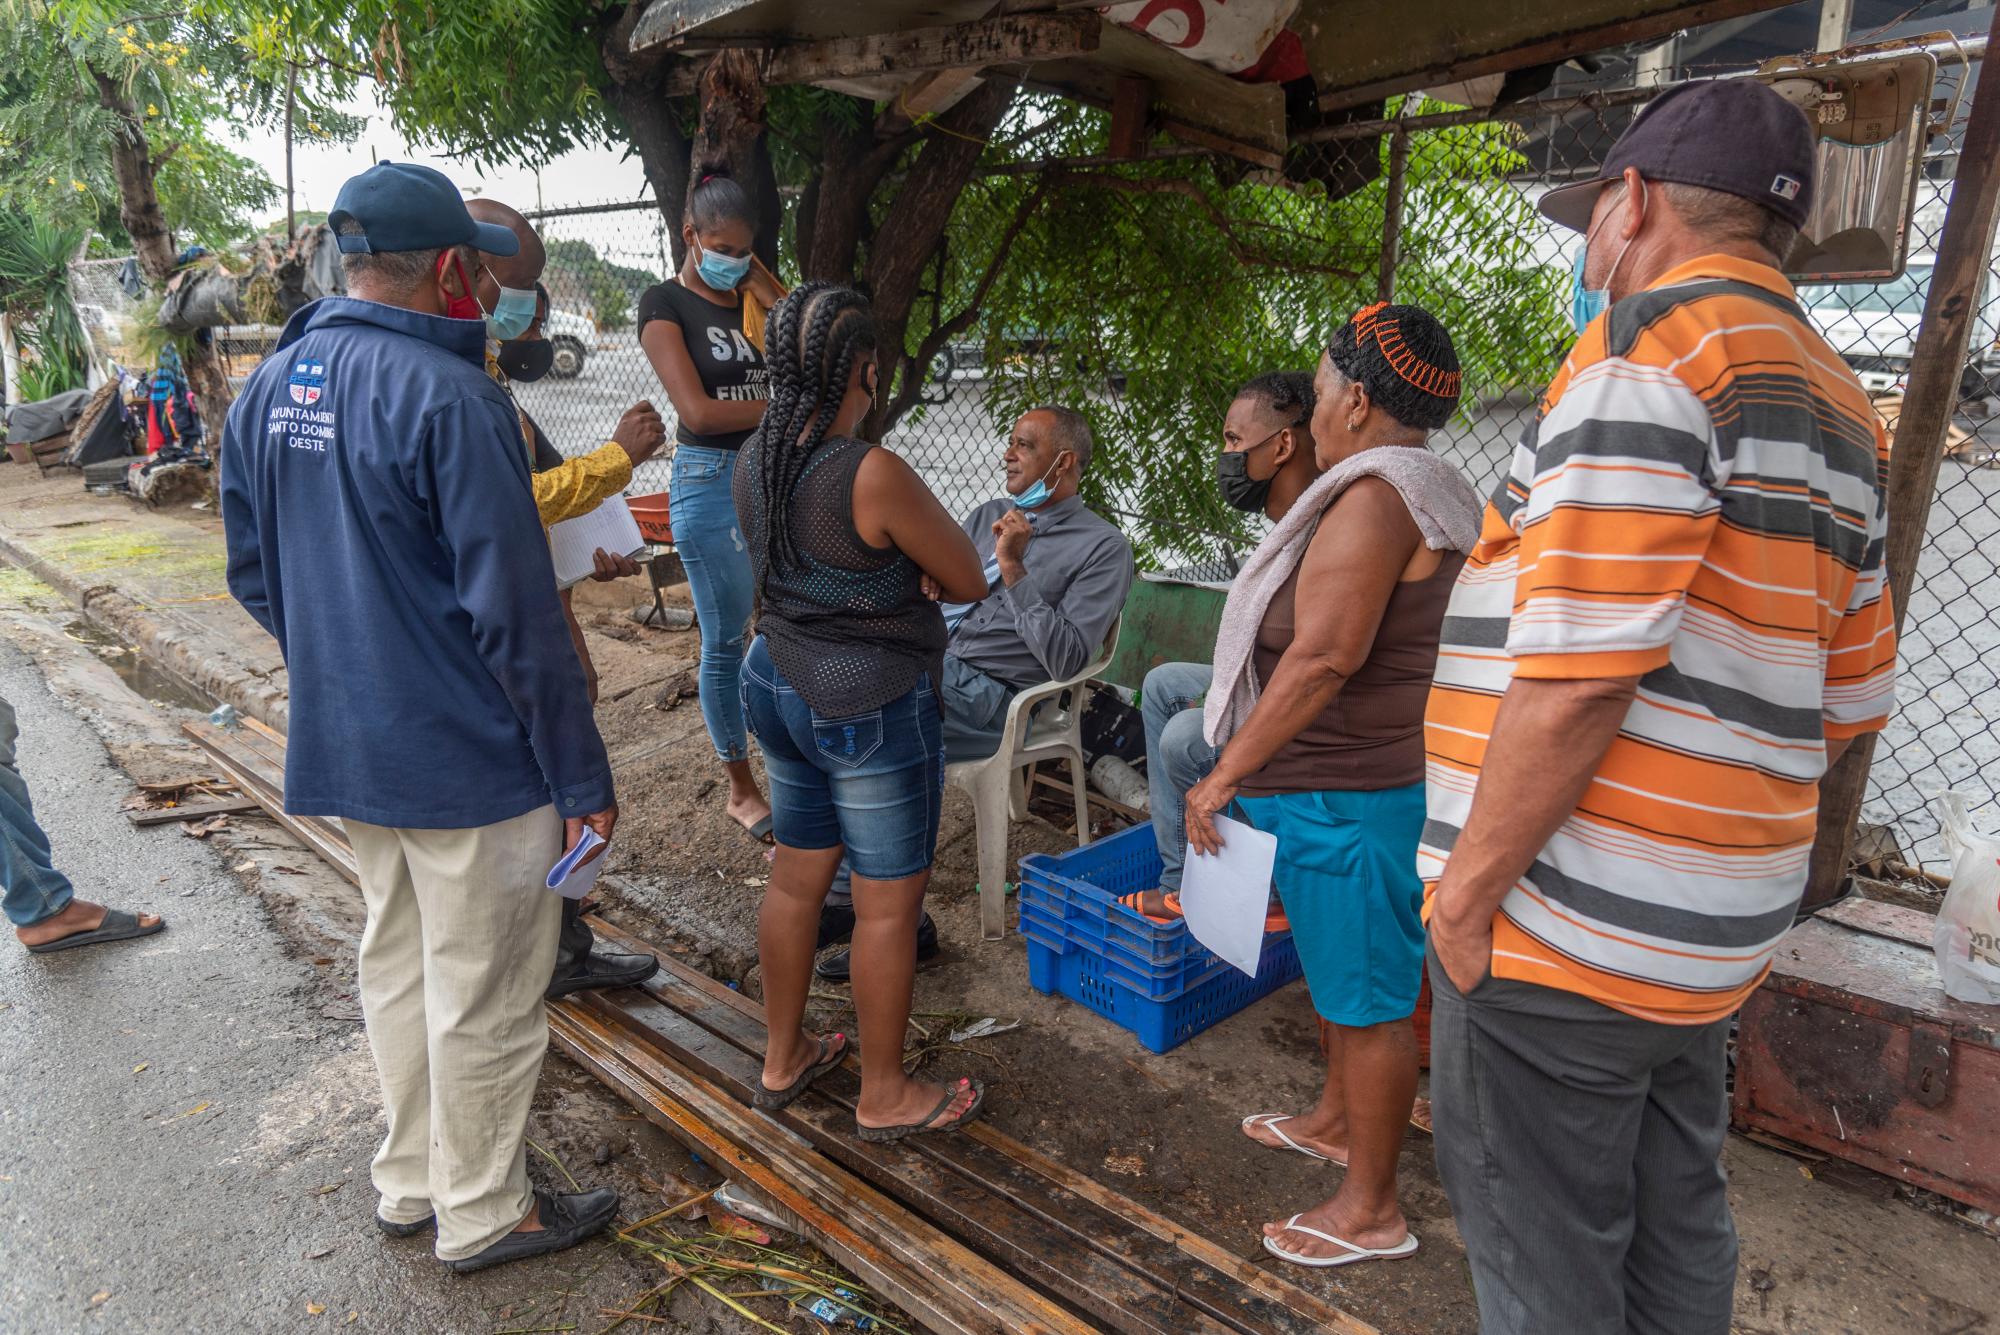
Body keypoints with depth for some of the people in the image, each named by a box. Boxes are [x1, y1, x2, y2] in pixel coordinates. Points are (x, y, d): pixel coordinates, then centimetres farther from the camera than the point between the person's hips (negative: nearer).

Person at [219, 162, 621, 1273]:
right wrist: (581, 775, -15)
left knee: (396, 964, 22)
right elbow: (515, 611, -22)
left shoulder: (268, 387, 6)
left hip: (340, 747, 8)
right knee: (483, 994, 9)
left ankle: (410, 1182, 40)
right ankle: (482, 1214, 27)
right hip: (467, 758, -8)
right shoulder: (447, 397, -20)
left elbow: (252, 572, 14)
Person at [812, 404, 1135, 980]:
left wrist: (1013, 568, -15)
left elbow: (1064, 661, -12)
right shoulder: (988, 516, 21)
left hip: (994, 695, -6)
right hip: (931, 665, 7)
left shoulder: (1102, 547, 0)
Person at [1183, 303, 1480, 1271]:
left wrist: (1224, 774, -19)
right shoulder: (1429, 495, 14)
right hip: (1356, 783, 11)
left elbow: (1323, 659, -26)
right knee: (1334, 970, 24)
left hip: (1346, 797, -10)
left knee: (1365, 999, 2)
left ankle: (1372, 1210, 18)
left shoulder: (1375, 499, -20)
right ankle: (1335, 1122, 44)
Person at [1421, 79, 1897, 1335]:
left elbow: (1574, 672, -22)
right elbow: (1852, 694, 18)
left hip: (1568, 927, -9)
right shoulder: (1841, 406, 15)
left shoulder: (1651, 347, -13)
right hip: (1715, 939, 9)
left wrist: (1468, 888, -14)